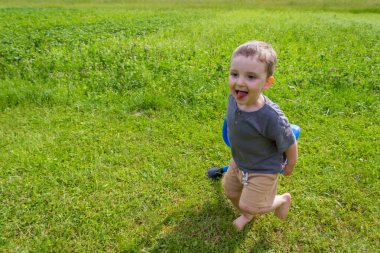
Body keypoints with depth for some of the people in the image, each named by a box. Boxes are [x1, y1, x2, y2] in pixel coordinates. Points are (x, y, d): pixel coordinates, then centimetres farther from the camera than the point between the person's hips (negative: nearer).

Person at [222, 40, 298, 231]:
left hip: (263, 170, -6)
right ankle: (248, 214, 55)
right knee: (230, 191, 22)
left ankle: (283, 199, 32)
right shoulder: (234, 97, -21)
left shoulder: (272, 118, -40)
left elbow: (290, 144, -21)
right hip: (238, 161, 6)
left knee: (249, 205, 3)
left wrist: (289, 166, -2)